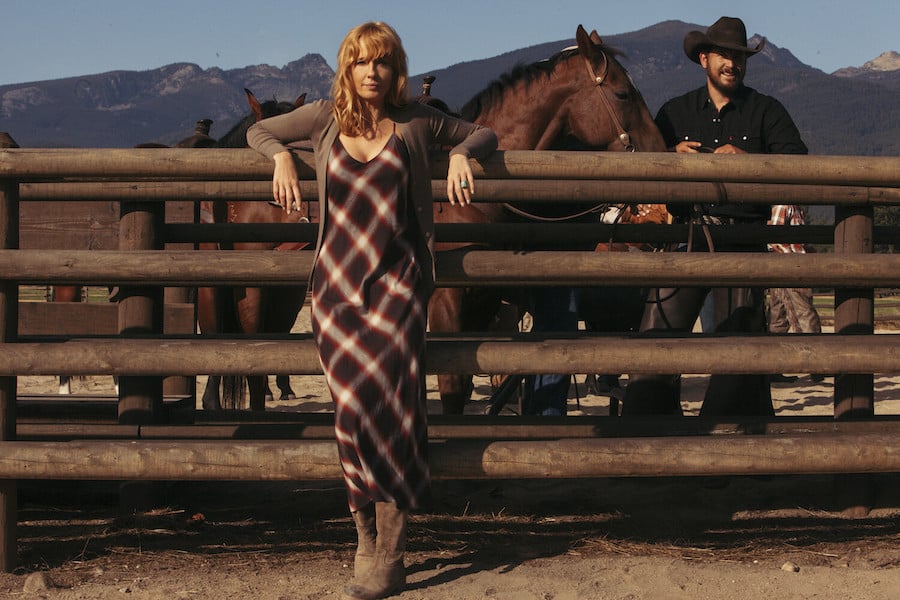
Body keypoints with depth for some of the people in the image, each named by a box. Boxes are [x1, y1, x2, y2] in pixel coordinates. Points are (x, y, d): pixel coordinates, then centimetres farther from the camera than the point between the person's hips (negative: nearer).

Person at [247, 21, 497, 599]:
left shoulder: (417, 122, 6)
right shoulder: (324, 119, 8)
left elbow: (483, 133, 22)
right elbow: (259, 131, 24)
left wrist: (462, 152, 1)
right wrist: (282, 155, 4)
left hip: (397, 280, -1)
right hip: (336, 284, 1)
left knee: (388, 396, -15)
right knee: (355, 403, -8)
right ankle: (371, 538, 8)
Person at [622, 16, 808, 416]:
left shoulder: (766, 111, 10)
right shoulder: (676, 112, 16)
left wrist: (747, 159, -16)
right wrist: (673, 154, -5)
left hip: (743, 238, -1)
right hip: (686, 236, 2)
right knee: (657, 334, -5)